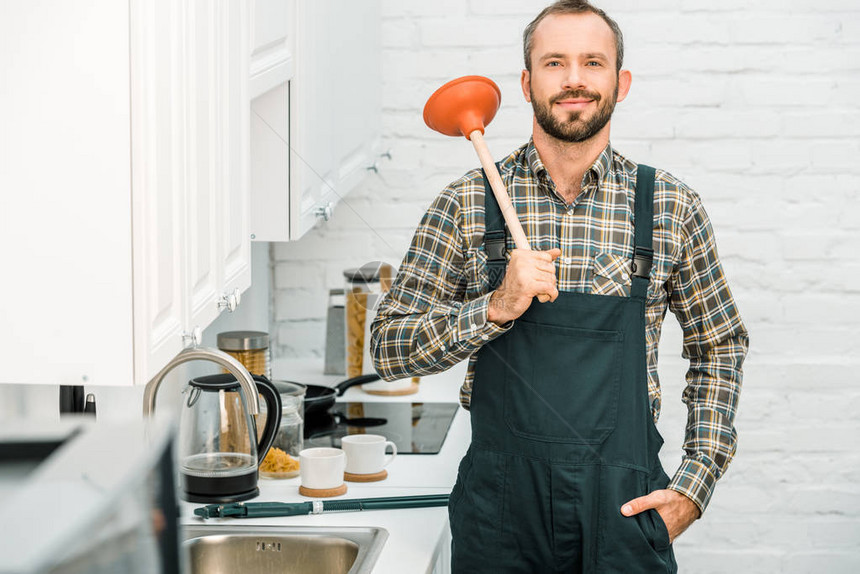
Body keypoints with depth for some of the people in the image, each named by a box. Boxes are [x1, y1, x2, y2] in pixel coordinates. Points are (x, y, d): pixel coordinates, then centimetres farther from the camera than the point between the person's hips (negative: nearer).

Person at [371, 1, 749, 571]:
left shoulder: (673, 208, 1)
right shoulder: (467, 203, 0)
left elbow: (719, 346, 12)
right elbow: (389, 347, 0)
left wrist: (694, 486, 3)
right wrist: (496, 308, -16)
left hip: (625, 504, 0)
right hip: (500, 500, 0)